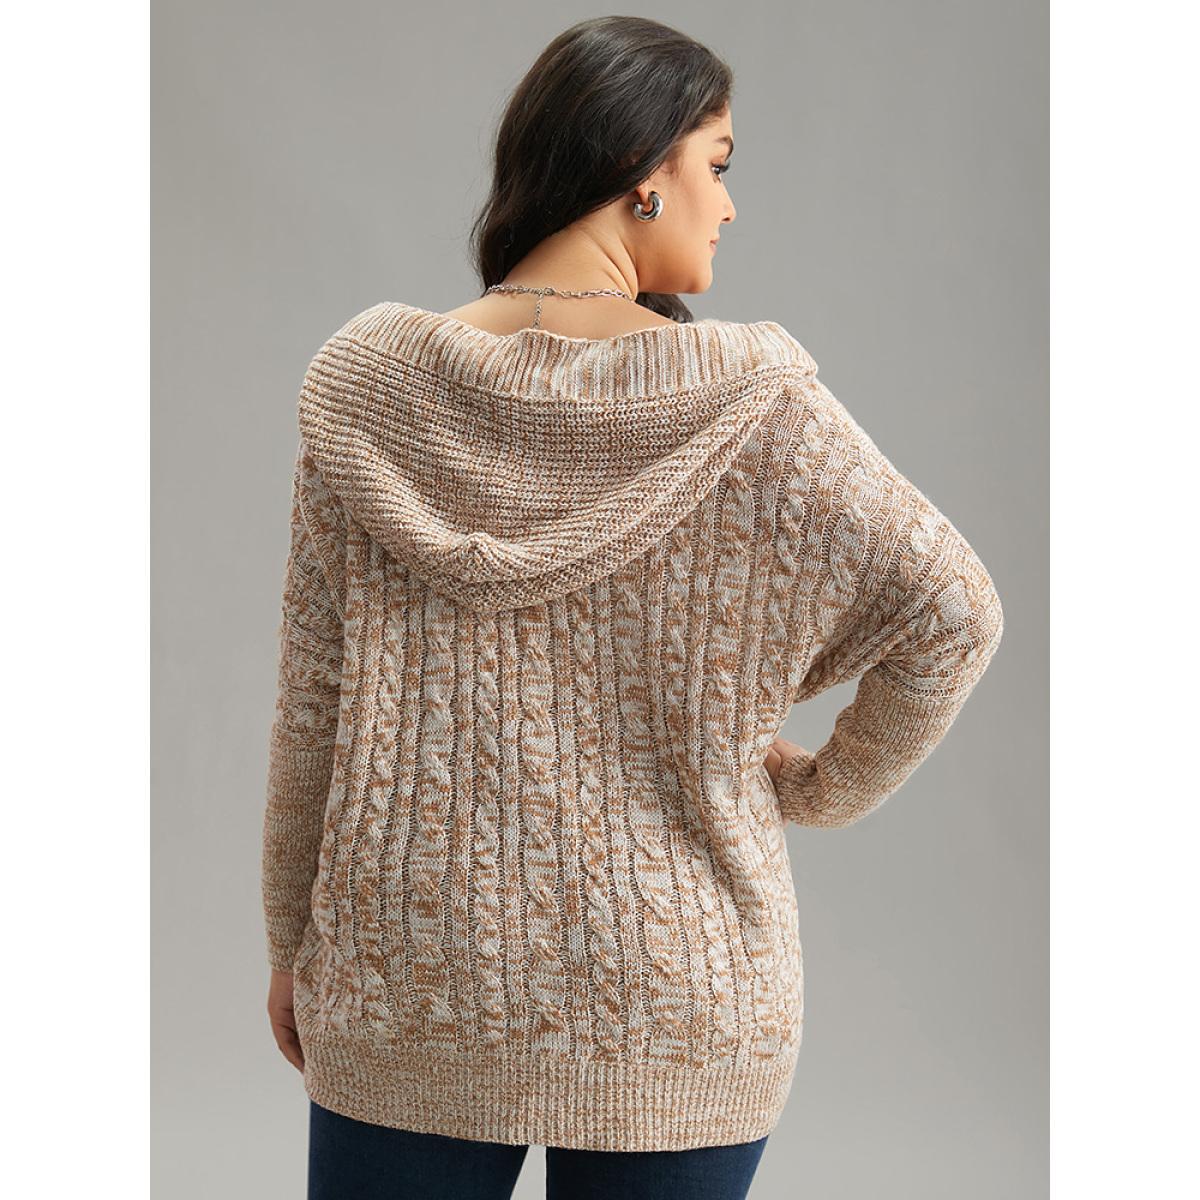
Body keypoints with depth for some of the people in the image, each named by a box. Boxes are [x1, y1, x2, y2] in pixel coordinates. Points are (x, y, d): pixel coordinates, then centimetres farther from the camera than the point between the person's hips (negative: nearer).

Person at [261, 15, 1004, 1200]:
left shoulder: (368, 380, -6)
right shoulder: (750, 396, -12)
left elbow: (312, 705, -2)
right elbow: (951, 613, -11)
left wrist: (292, 943, 9)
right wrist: (822, 786, 5)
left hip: (409, 987, 1)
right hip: (674, 1013, -1)